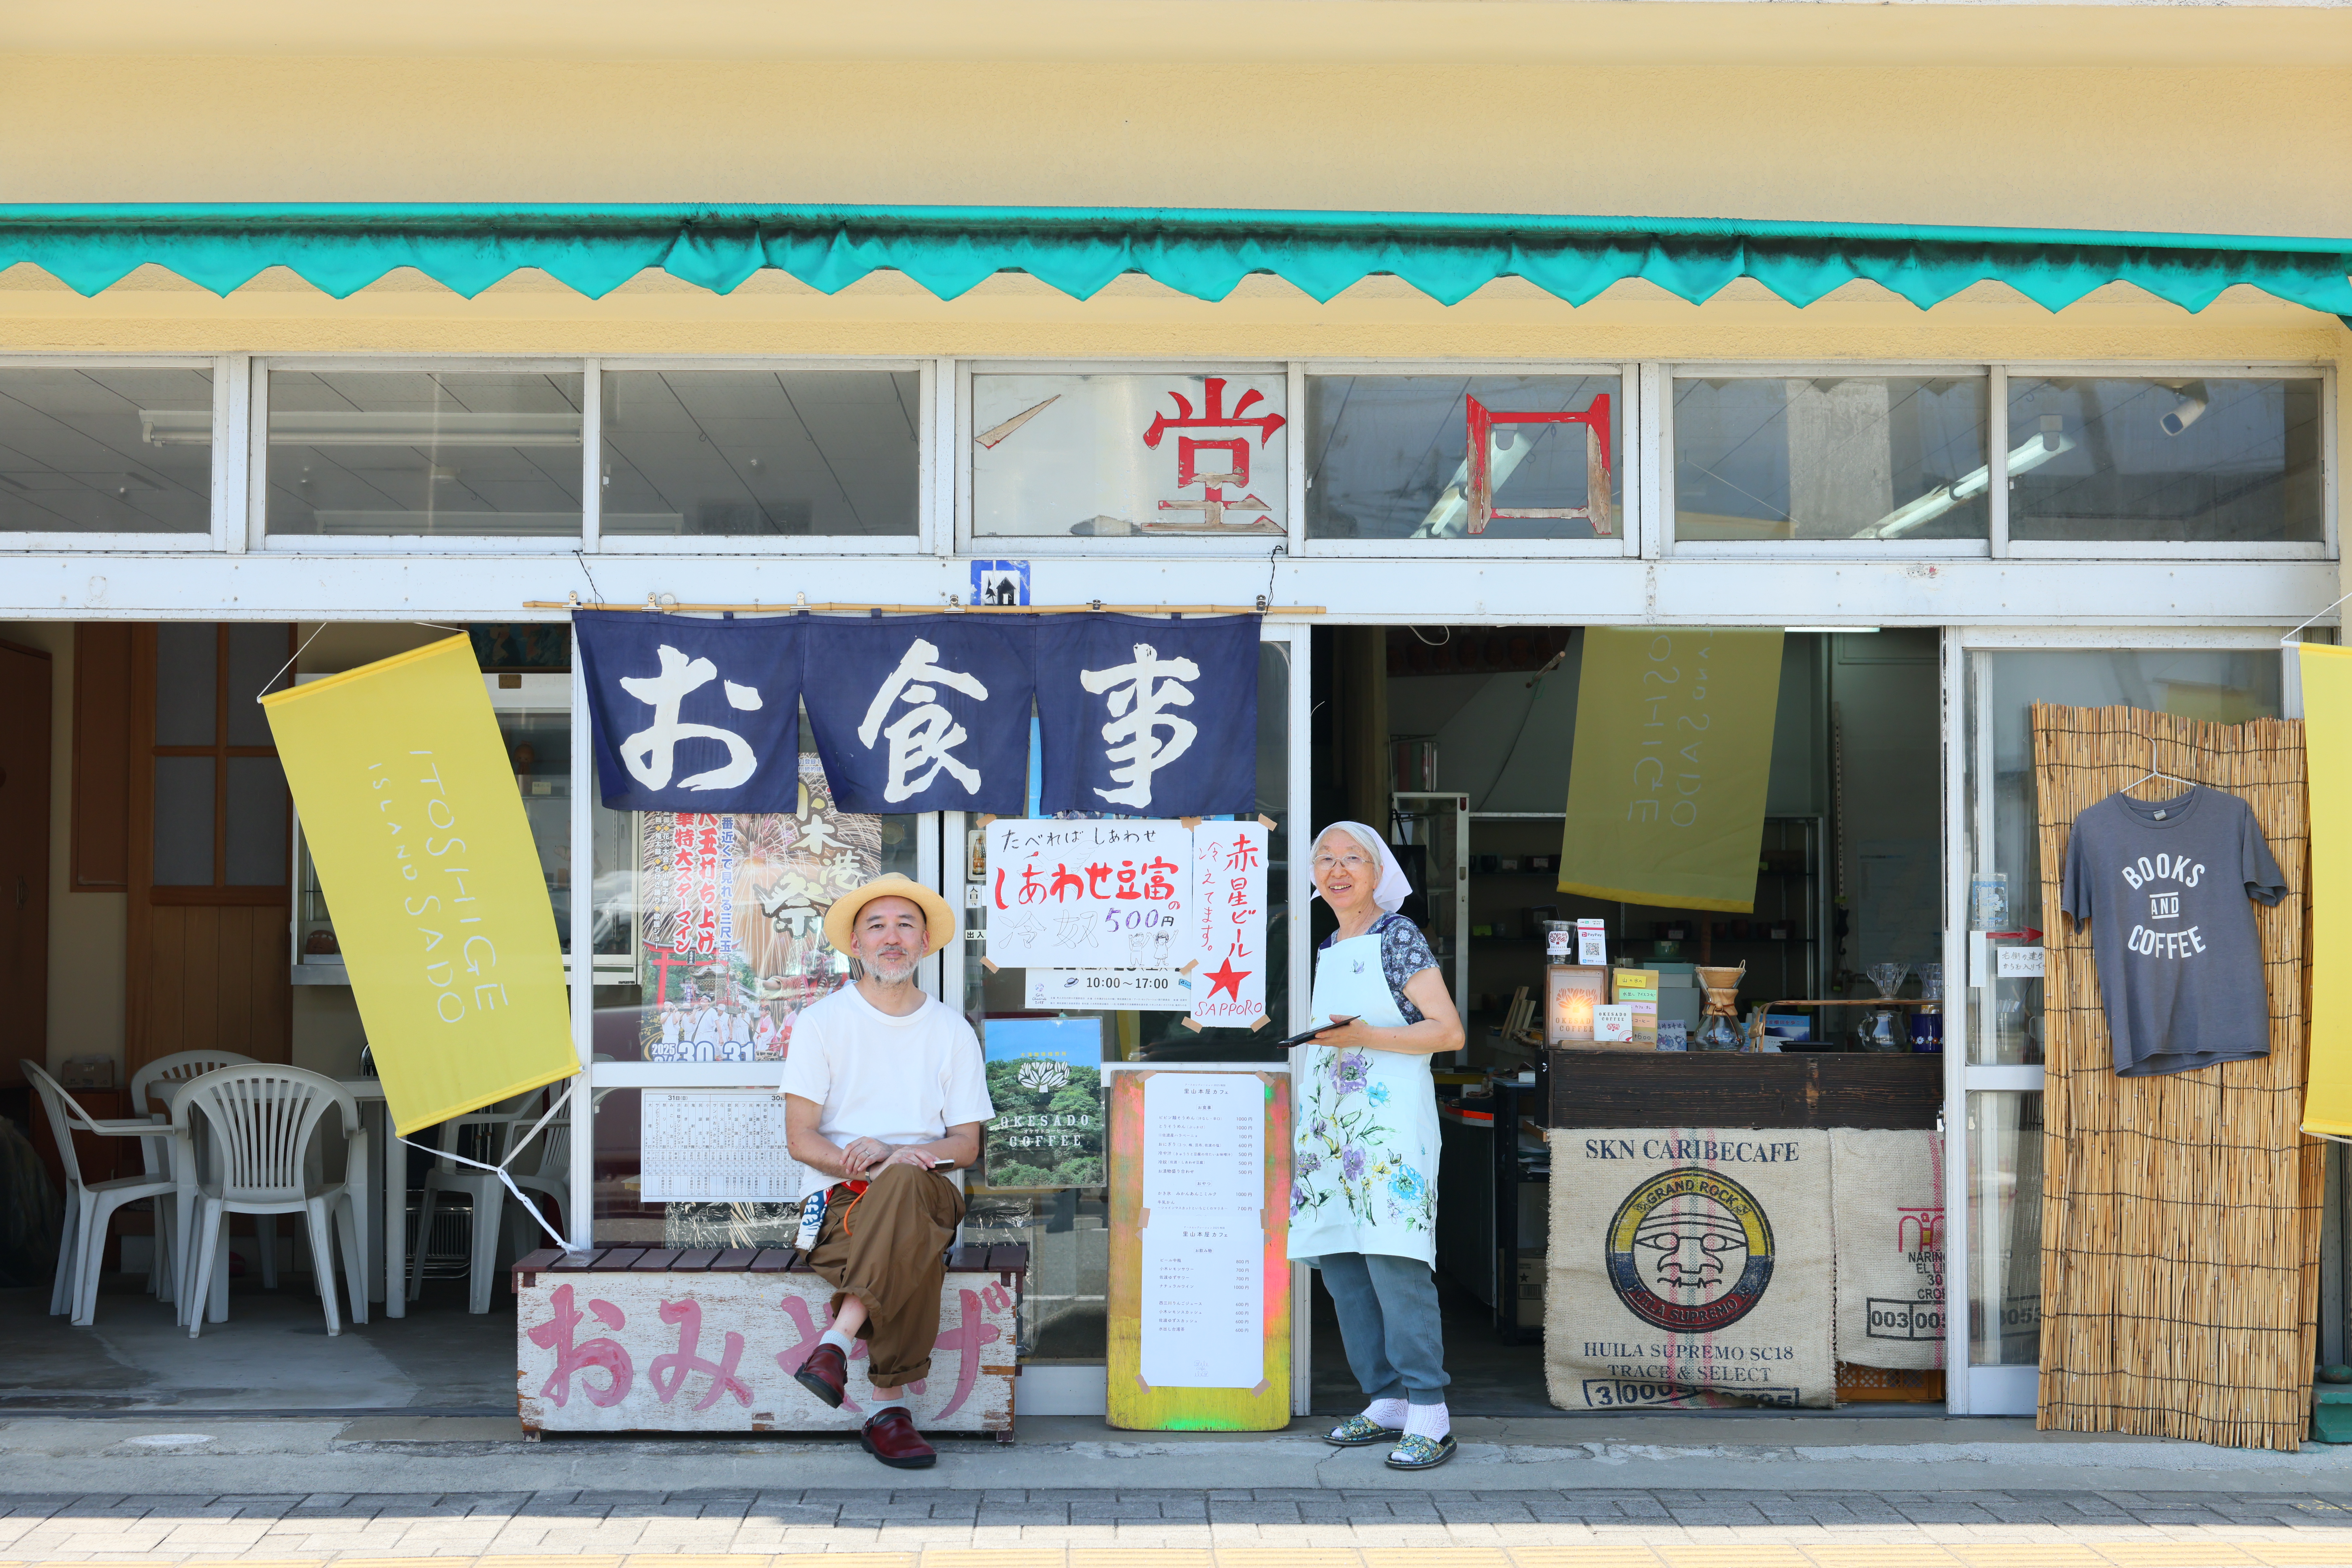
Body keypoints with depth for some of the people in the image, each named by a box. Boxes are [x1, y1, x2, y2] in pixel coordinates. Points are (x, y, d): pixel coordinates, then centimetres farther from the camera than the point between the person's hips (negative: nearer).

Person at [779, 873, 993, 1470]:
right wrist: (860, 1165, -20)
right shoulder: (822, 1022, 6)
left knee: (905, 1187, -38)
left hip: (926, 1193, 1)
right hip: (840, 1199, -1)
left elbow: (966, 1145, 7)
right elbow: (801, 1140, 0)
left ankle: (838, 1342, -40)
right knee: (914, 1256, -37)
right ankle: (889, 1410, -34)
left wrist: (890, 1155, -12)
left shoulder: (953, 1031, 12)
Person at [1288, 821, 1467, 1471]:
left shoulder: (1399, 937, -3)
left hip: (1391, 1122, -8)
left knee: (1393, 1259, -15)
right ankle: (1386, 1403, 13)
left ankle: (1429, 1416, -12)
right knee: (1338, 1262, 5)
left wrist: (1362, 1035, -17)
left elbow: (1449, 1031, -10)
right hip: (1330, 1123, 8)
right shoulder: (1327, 950, 18)